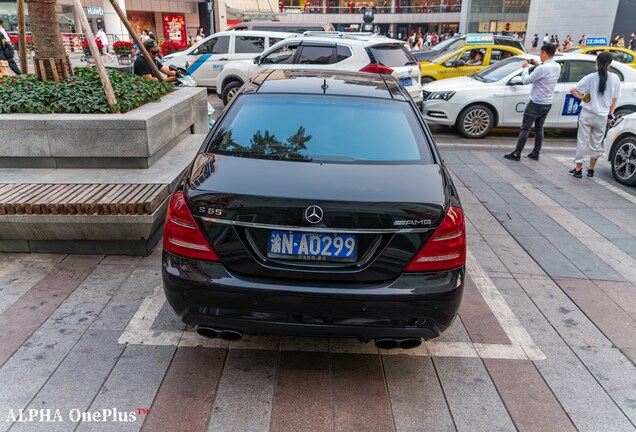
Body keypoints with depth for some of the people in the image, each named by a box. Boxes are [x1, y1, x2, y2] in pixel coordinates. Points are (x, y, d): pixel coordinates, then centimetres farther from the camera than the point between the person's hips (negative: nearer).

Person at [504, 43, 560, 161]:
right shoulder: (557, 67, 4)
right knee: (539, 128, 15)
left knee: (525, 128, -3)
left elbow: (526, 80, -17)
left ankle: (517, 154, -2)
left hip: (536, 103, -8)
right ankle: (536, 153, 19)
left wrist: (526, 68, -1)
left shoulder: (543, 68, -22)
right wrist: (538, 65, 11)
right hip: (548, 103, 8)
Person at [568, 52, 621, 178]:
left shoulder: (591, 77, -8)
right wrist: (610, 114, 15)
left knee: (582, 141, 6)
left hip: (587, 114, -2)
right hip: (602, 116, 2)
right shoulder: (615, 79, -1)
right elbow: (614, 100, 5)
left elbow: (573, 90, -15)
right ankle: (591, 170, 23)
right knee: (597, 143, 15)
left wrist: (583, 98, -2)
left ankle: (578, 169, 8)